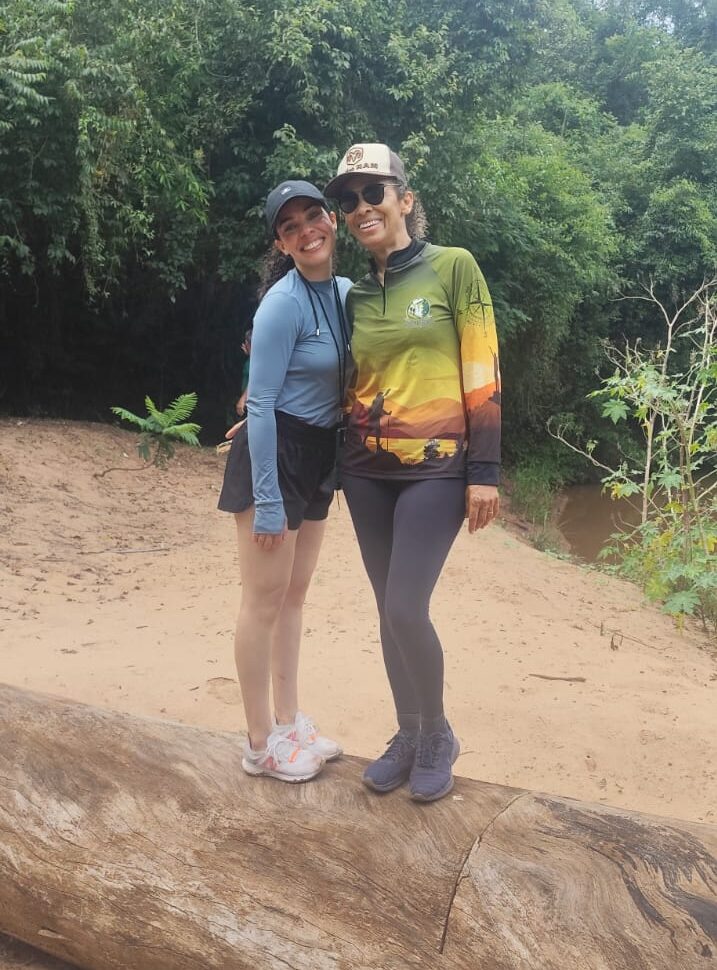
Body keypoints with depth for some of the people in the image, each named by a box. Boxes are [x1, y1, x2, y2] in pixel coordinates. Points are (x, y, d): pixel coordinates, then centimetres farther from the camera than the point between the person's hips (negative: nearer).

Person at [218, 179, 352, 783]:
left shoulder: (346, 292, 6)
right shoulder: (283, 303, -17)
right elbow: (261, 403, -17)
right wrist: (267, 500, -19)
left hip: (318, 458, 8)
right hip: (273, 455, -8)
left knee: (295, 595, 15)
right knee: (265, 600, 1)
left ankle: (289, 723, 29)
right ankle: (261, 744, 14)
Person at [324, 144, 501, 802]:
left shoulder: (453, 267, -4)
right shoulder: (357, 296, 11)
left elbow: (483, 375, -7)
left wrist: (485, 471, -12)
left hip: (436, 470, -5)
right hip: (367, 471, 5)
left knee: (406, 608, -10)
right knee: (390, 611, 10)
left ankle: (438, 736, 15)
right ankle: (409, 735, 28)